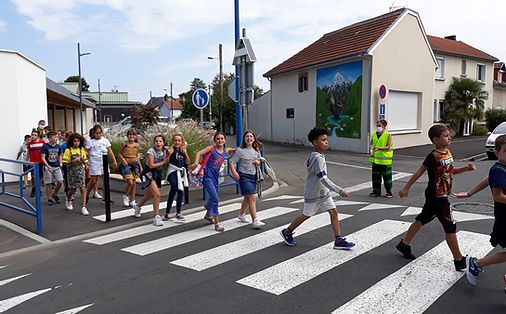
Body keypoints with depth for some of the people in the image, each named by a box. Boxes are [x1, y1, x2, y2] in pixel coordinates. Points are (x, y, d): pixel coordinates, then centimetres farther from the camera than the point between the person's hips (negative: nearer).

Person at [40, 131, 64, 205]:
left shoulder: (58, 146, 5)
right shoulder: (45, 146, -8)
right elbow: (43, 158, -11)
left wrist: (60, 164, 9)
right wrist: (47, 166, -22)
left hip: (57, 167, 4)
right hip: (48, 167, -4)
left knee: (60, 181, -6)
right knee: (48, 183, 3)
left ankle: (55, 194, 18)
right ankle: (49, 198, 15)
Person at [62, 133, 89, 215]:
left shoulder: (82, 150, 5)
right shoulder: (68, 150, -4)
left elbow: (85, 162, 11)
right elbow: (65, 163, -8)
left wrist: (83, 160, -11)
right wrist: (74, 161, -20)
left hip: (81, 171, 2)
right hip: (72, 172, -2)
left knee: (83, 189, -8)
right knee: (72, 189, 8)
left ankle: (83, 207, -7)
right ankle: (68, 200, 41)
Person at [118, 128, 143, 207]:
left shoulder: (137, 145, 7)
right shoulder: (124, 144, -2)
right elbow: (119, 154, 3)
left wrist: (140, 166, 14)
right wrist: (123, 159, -16)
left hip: (134, 164, 4)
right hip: (126, 165, -4)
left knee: (134, 183, 5)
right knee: (130, 182, -15)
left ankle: (132, 201, 15)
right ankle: (125, 196, 12)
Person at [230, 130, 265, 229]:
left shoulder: (256, 150, 7)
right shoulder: (240, 151, -8)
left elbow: (259, 161, 21)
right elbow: (232, 162, -7)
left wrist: (258, 162, -3)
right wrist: (234, 172, -22)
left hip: (253, 176, 6)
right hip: (244, 176, -6)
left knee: (247, 198, 19)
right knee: (252, 197, -16)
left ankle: (241, 214, 42)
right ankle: (255, 221, -15)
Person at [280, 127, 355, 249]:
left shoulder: (317, 156, 5)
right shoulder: (317, 158, -26)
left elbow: (307, 164, 21)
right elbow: (323, 179, -32)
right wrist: (340, 191, -33)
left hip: (323, 192, 8)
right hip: (313, 193, -8)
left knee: (333, 212, 1)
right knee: (306, 215, 8)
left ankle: (339, 240, 5)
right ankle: (287, 232, 29)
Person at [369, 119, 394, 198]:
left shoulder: (388, 135, -8)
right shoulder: (374, 135, 8)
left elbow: (388, 147, -13)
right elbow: (371, 144, 10)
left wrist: (379, 148, -26)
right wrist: (371, 147, -14)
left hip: (385, 160, -5)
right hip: (375, 159, 5)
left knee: (386, 176, 3)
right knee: (375, 176, 9)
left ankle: (388, 192, 15)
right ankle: (376, 191, 20)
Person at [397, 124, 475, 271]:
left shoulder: (448, 153, 5)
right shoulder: (433, 156, -20)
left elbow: (450, 171, 18)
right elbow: (419, 172, -16)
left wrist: (466, 168, 3)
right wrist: (406, 188, -12)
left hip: (441, 196, 9)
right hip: (436, 197, -9)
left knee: (422, 219, 17)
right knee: (450, 226, -2)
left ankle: (404, 244, 31)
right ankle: (459, 260, 9)